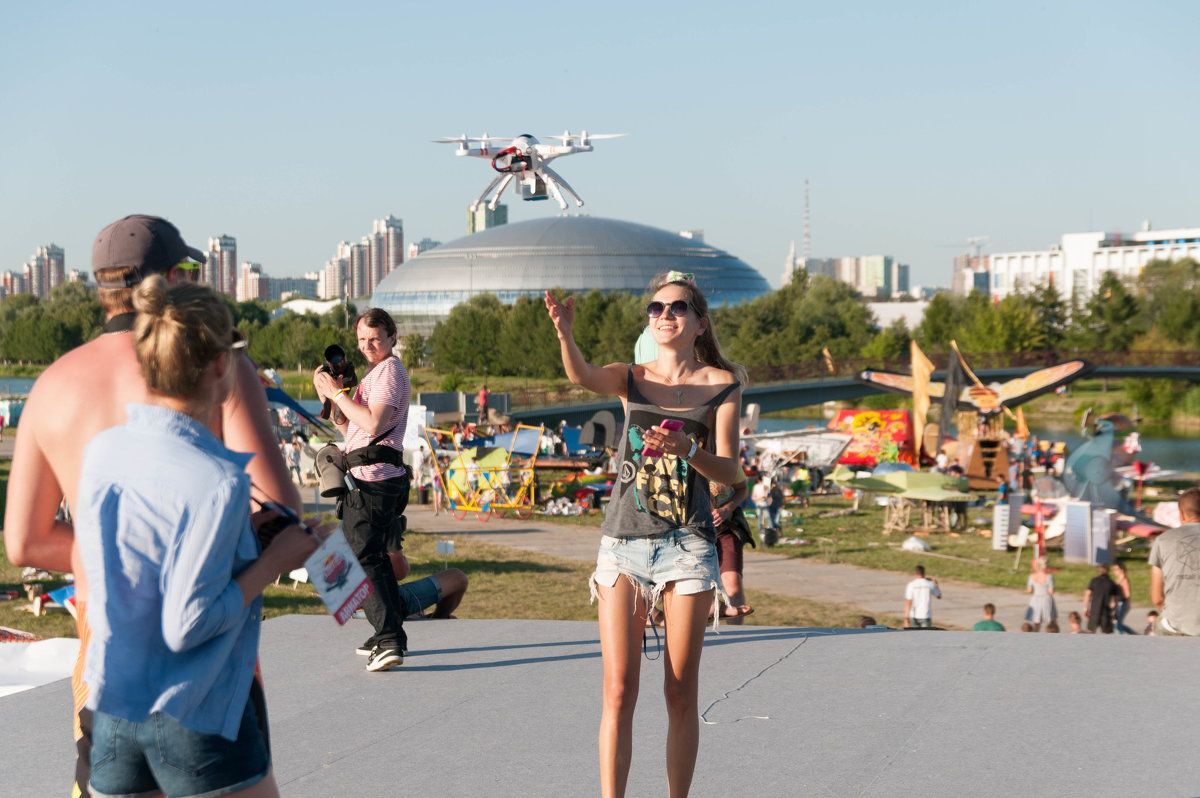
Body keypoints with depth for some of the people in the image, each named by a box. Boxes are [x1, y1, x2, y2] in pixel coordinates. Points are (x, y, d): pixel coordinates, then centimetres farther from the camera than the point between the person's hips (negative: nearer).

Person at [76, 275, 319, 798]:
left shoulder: (100, 451, 2)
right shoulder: (217, 482, -20)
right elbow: (186, 627, -21)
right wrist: (271, 563, -10)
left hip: (111, 711, 7)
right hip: (194, 716, -6)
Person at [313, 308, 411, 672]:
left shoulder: (390, 370, -9)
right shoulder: (374, 373, 23)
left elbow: (373, 424, -23)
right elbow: (352, 428, 22)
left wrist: (338, 394, -14)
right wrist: (331, 402, 7)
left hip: (372, 480, -11)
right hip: (376, 478, 11)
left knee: (361, 560, -14)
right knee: (376, 557, 19)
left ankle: (389, 640, -19)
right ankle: (390, 636, 29)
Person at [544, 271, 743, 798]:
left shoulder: (722, 384, 4)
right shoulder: (631, 379, 7)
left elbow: (729, 471, -3)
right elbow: (581, 375, -16)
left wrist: (687, 451, -24)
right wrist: (564, 333, -37)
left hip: (688, 544, -1)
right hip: (624, 541, 1)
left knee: (681, 693, 4)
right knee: (618, 691, -4)